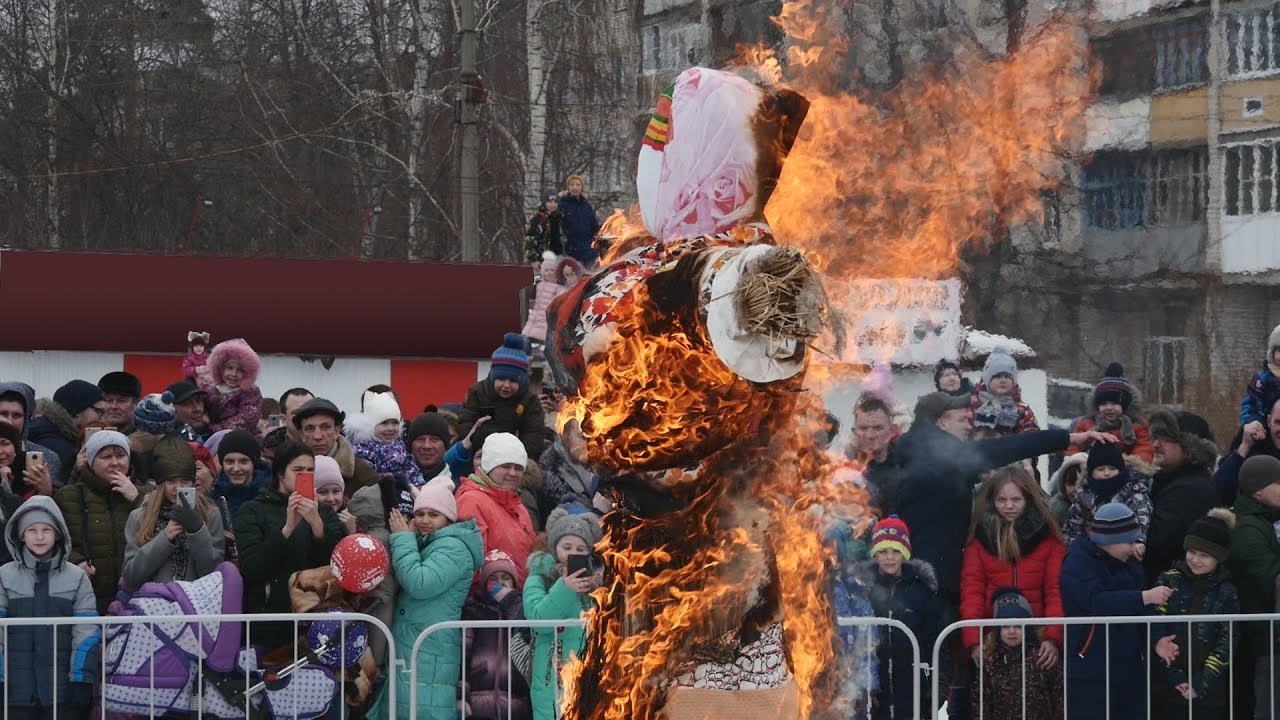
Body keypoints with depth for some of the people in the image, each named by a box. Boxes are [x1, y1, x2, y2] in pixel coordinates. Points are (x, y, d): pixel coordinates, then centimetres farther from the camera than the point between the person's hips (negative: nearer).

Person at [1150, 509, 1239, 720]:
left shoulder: (1227, 593, 4)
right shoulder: (1169, 581, 2)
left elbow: (1227, 644, 0)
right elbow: (1156, 632, -4)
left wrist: (1201, 684, -10)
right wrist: (1175, 677, -11)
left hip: (1209, 692, 0)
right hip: (1167, 687, 0)